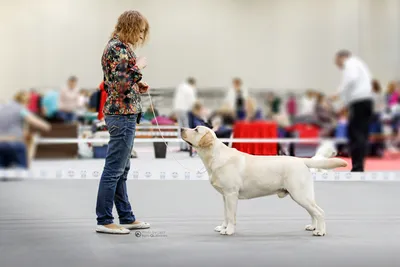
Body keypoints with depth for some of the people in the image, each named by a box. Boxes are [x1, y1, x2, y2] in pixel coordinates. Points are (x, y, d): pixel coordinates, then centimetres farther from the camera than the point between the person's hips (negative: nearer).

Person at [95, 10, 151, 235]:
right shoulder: (119, 49, -15)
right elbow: (121, 85, -24)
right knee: (114, 169, -6)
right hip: (122, 115, -11)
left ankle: (127, 218, 21)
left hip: (122, 114, 11)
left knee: (122, 169, 14)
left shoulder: (118, 46, 15)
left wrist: (137, 86, 11)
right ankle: (104, 221, -1)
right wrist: (138, 67, -12)